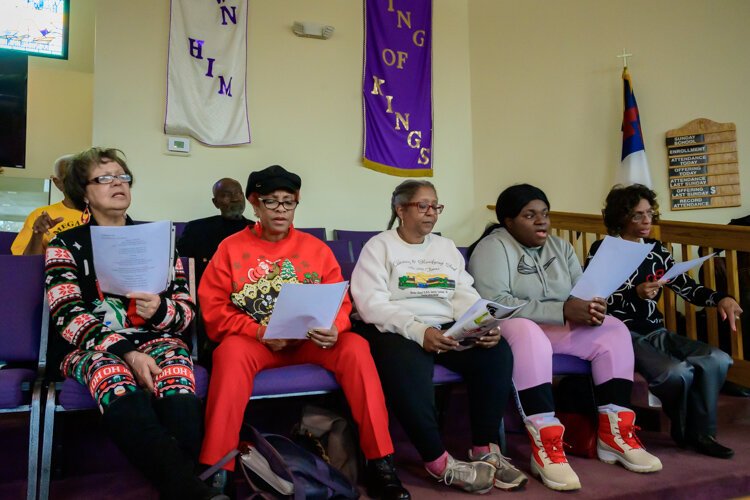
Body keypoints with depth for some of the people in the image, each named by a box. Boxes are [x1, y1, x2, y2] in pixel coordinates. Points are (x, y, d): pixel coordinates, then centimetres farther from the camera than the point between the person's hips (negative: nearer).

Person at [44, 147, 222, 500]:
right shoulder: (66, 243, 10)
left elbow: (185, 310, 9)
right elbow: (69, 315, -5)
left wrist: (159, 310, -16)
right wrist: (126, 352, -20)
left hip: (153, 338, 2)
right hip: (88, 345, -1)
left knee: (176, 377, -35)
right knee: (114, 376, -37)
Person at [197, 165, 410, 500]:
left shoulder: (316, 248, 9)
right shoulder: (232, 248, 5)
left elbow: (340, 302, 4)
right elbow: (214, 309, -2)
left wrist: (334, 329, -19)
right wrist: (260, 332, -17)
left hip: (309, 340, 2)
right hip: (252, 340, -1)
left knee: (355, 347, -25)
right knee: (232, 352, -35)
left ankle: (379, 462, -19)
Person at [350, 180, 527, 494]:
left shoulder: (447, 247, 20)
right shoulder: (379, 246, 2)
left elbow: (465, 296, 10)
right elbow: (371, 303, -12)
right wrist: (418, 331, -26)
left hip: (447, 330, 5)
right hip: (395, 332, -5)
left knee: (497, 351, -20)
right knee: (408, 367, -37)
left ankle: (485, 450, -10)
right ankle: (438, 461, -21)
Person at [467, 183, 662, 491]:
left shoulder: (560, 247, 11)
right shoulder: (493, 247, -11)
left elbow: (581, 292, 8)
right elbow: (494, 304, -25)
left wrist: (593, 308, -19)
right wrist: (563, 311, -28)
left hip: (558, 328, 7)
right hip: (510, 328, -7)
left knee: (613, 331, -12)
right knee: (529, 336, -38)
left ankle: (613, 434, -8)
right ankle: (545, 447, -34)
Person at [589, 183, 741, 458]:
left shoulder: (656, 249, 14)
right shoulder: (602, 250, -3)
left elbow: (687, 287, 5)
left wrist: (721, 298, -13)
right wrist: (636, 293, -25)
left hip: (655, 333, 6)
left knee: (717, 360, -17)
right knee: (677, 372, -28)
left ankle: (700, 432, 3)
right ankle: (684, 431, 5)